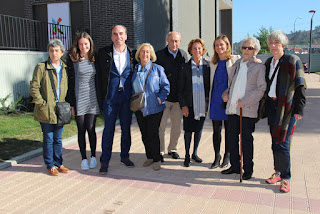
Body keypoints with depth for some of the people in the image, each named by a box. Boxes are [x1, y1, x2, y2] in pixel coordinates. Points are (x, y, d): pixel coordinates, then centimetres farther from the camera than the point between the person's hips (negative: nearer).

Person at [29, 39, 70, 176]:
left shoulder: (65, 68, 8)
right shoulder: (41, 67, -5)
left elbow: (68, 88, 16)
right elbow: (33, 88, -7)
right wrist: (42, 104, -12)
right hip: (46, 111, -4)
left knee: (58, 139, 13)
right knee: (48, 139, 5)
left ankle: (58, 163, 24)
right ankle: (50, 165, 18)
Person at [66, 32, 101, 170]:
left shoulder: (94, 59, 7)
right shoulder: (72, 60, -2)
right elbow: (70, 81, -3)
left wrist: (99, 99, 9)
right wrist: (70, 102, -6)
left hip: (92, 98, 2)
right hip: (79, 99, -2)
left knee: (91, 128, 1)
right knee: (81, 130, 5)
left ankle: (93, 157, 18)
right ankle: (84, 158, 18)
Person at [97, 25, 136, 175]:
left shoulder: (132, 54, 6)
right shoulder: (103, 53, 2)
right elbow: (99, 74, 5)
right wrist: (102, 93, 0)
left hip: (127, 96, 2)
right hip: (110, 96, -2)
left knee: (126, 128, 11)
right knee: (109, 129, 1)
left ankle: (124, 156, 27)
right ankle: (104, 161, 11)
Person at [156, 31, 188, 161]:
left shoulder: (183, 55, 8)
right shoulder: (159, 55, -3)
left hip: (178, 97, 4)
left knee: (177, 126, 10)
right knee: (161, 125, -1)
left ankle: (172, 149, 27)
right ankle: (160, 151, 12)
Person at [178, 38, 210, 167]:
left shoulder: (207, 66, 3)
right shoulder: (185, 67, 1)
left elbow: (210, 85, 7)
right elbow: (180, 89, 1)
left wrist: (208, 102, 0)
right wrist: (183, 105, -6)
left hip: (202, 103, 2)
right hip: (189, 104, -1)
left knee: (199, 129, 11)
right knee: (188, 130, 1)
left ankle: (195, 153, 27)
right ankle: (187, 156, 15)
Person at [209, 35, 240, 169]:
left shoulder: (235, 60, -1)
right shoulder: (213, 63, 12)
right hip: (215, 100, 3)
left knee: (229, 129, 7)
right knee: (216, 130, 7)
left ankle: (227, 156, 22)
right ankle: (217, 157, 19)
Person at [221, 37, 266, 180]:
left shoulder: (259, 66, -2)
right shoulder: (236, 65, 16)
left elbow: (261, 88, -10)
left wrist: (245, 101, -17)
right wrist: (226, 93, 6)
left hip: (248, 109, -6)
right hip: (232, 108, 6)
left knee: (247, 140, 2)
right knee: (232, 138, 11)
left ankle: (248, 170, 16)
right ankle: (235, 166, 26)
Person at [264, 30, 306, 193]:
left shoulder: (292, 61, -7)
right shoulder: (268, 62, 12)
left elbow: (300, 87, -8)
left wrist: (299, 109, -13)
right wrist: (264, 107, 15)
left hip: (286, 107, -6)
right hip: (271, 105, 6)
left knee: (282, 144, -6)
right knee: (275, 142, 11)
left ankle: (285, 178, 8)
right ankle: (278, 172, 25)